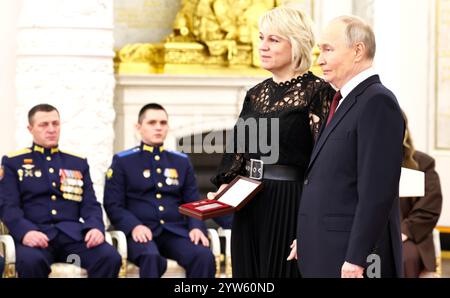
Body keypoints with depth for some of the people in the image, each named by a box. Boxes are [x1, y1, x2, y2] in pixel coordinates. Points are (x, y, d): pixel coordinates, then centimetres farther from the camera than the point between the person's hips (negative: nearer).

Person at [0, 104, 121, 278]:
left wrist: (96, 227, -10)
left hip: (73, 234, 3)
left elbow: (90, 204, 14)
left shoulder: (78, 162, 21)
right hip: (35, 235, -3)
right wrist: (26, 232, -20)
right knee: (30, 261, -40)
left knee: (110, 257, -28)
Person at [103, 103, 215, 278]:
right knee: (151, 257, -39)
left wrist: (196, 227, -6)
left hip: (176, 232, 3)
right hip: (140, 233, -3)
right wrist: (134, 226, -18)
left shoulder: (182, 162, 19)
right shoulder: (122, 161, 9)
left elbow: (193, 203, 16)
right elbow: (113, 205, 2)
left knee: (204, 256, -30)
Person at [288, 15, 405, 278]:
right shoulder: (345, 101, 16)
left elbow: (376, 190, -20)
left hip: (351, 257, -9)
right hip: (326, 253, 9)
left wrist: (356, 259, -22)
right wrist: (307, 239, 17)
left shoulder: (377, 102, -14)